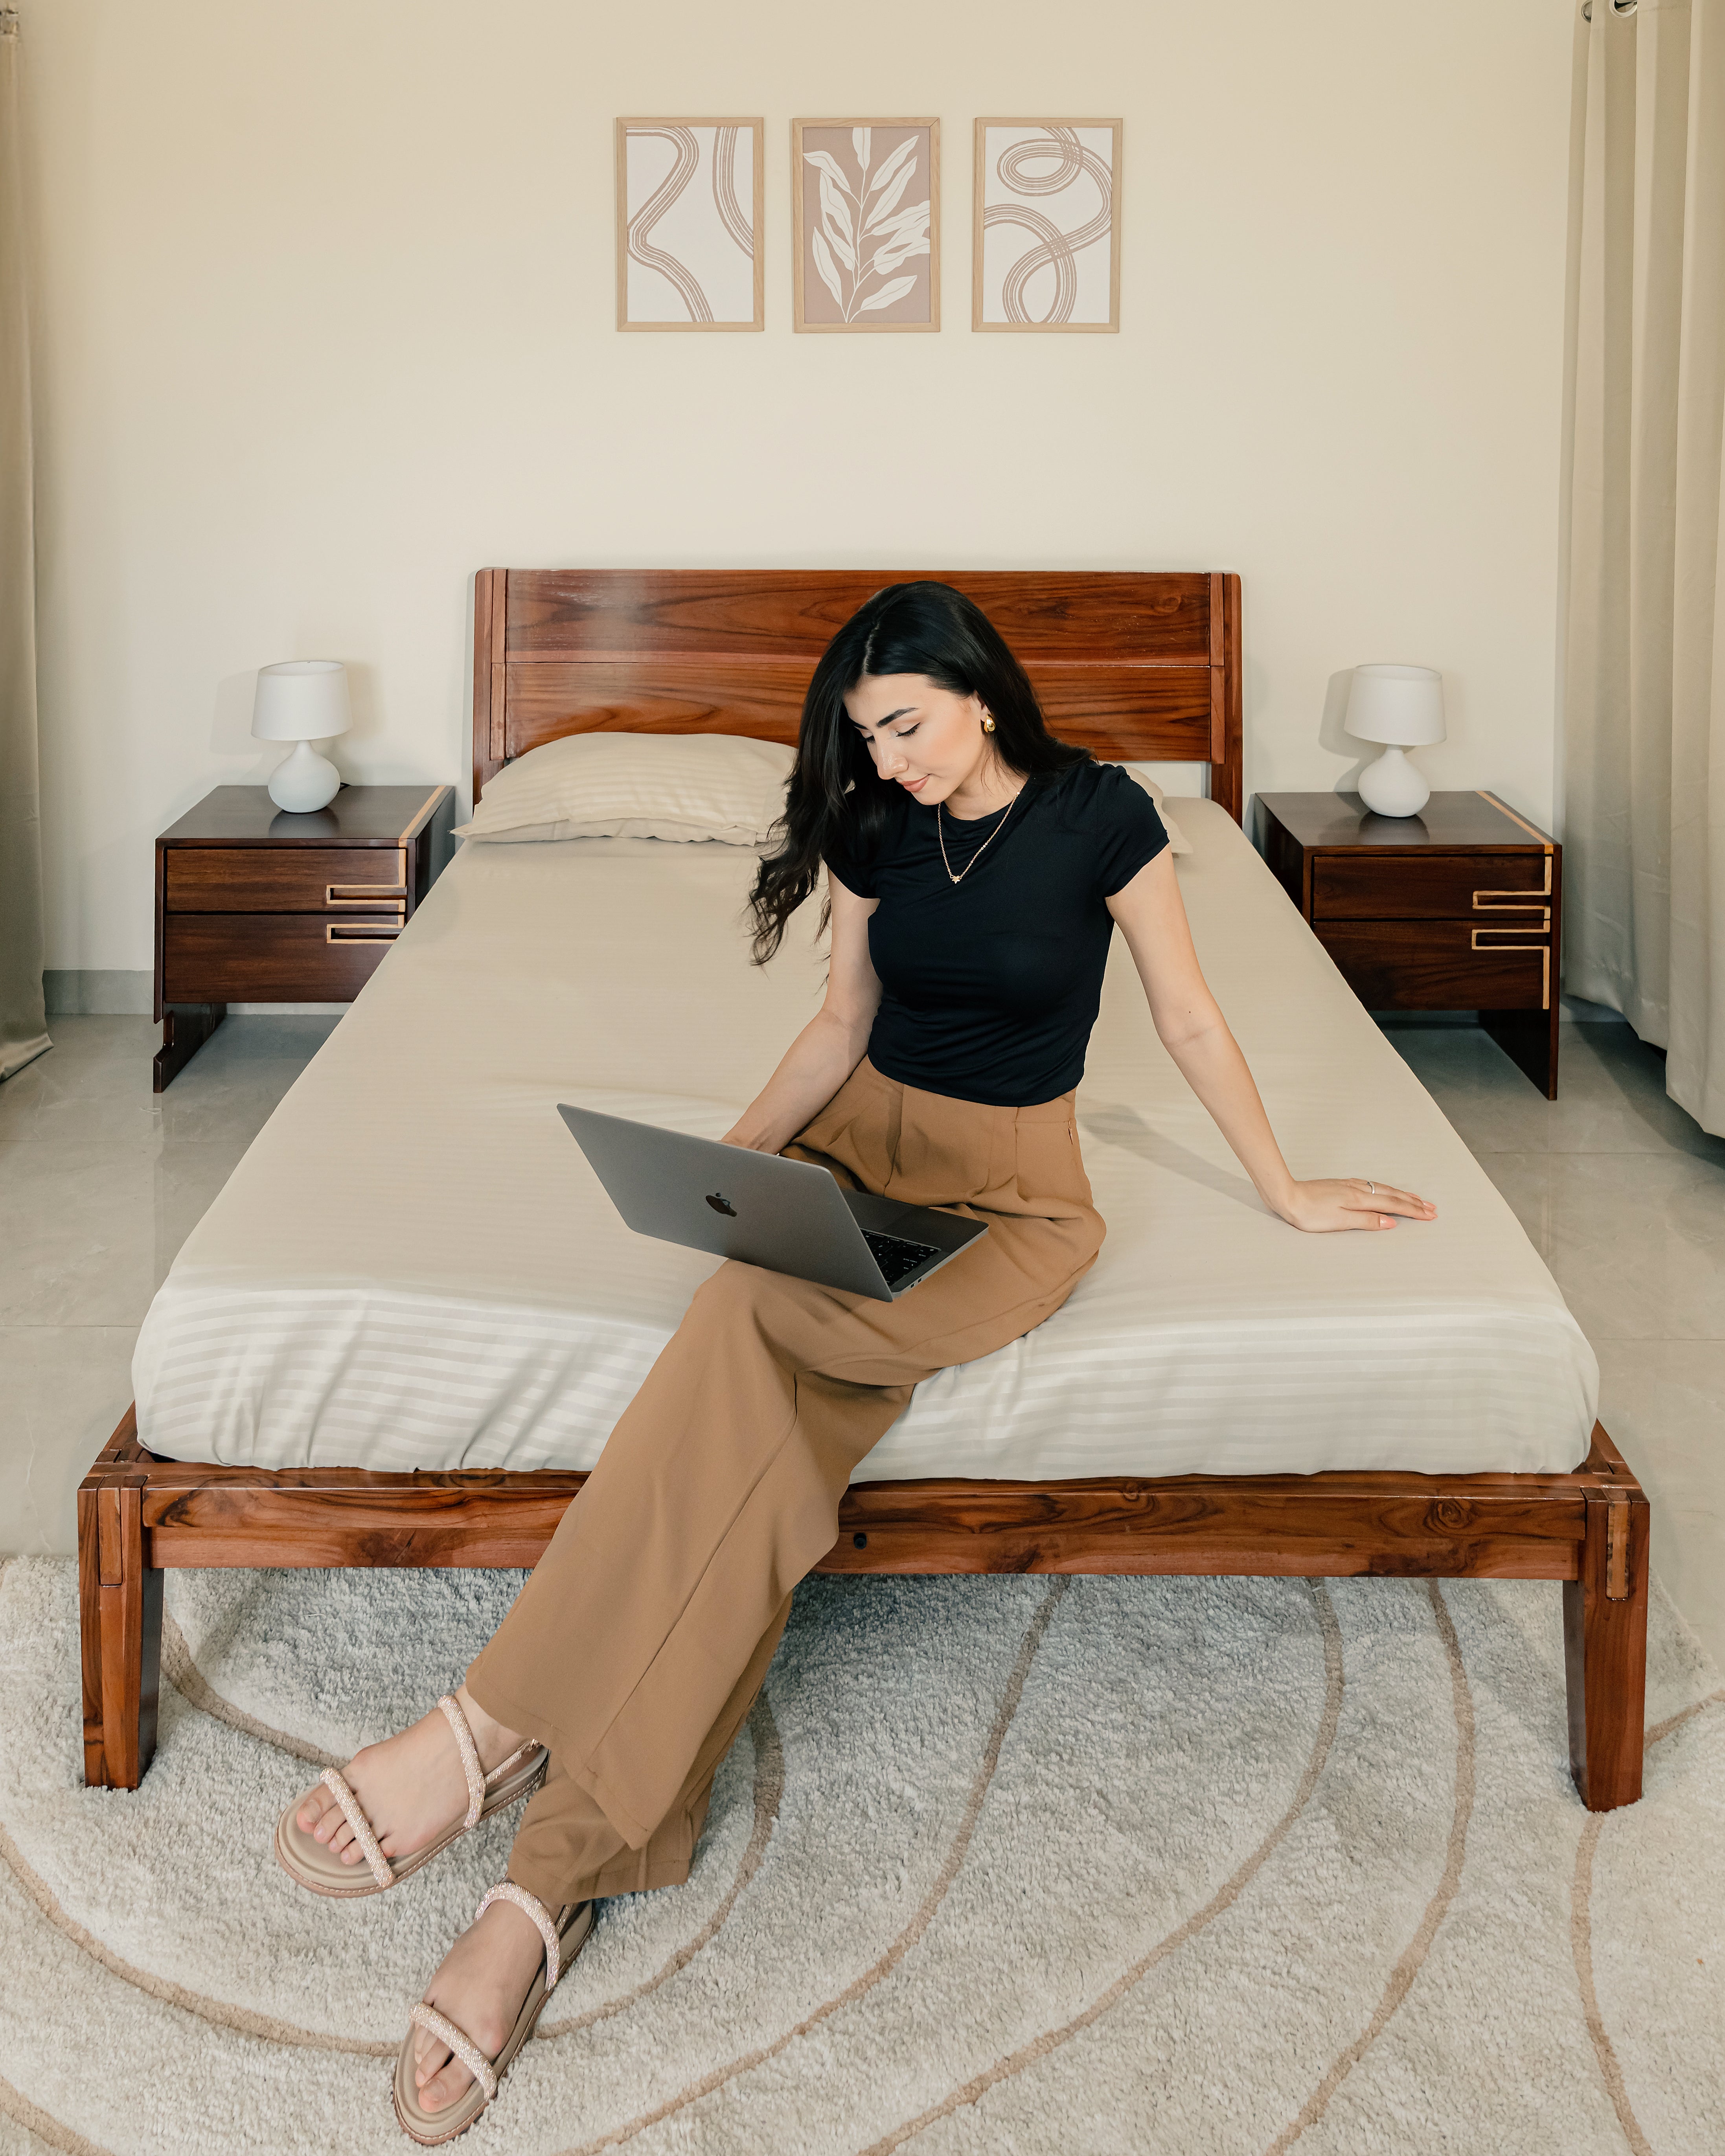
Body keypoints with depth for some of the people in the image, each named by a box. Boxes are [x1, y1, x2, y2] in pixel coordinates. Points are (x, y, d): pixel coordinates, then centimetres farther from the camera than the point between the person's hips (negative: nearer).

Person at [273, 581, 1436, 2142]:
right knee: (764, 1399, -30)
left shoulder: (1099, 814, -7)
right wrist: (733, 1160, -1)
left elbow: (1189, 1020, 3)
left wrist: (1286, 1191, 11)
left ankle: (496, 1727, -33)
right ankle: (558, 1883, -35)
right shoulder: (874, 830, 5)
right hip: (864, 1139, 3)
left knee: (746, 1332, -34)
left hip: (1012, 1185, -3)